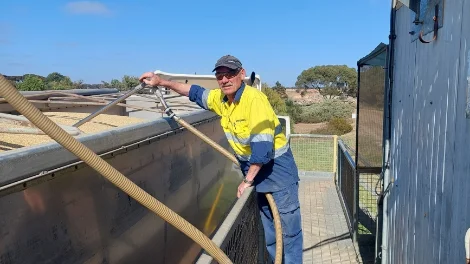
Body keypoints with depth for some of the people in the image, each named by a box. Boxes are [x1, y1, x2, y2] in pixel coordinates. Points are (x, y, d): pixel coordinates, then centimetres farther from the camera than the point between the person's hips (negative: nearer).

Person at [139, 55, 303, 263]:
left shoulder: (254, 99, -24)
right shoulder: (221, 98, 1)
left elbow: (262, 145, -27)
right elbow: (195, 92, 18)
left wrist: (247, 180, -19)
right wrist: (161, 82, 14)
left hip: (277, 167, -7)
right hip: (253, 167, 7)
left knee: (288, 229, -1)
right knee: (268, 230, 16)